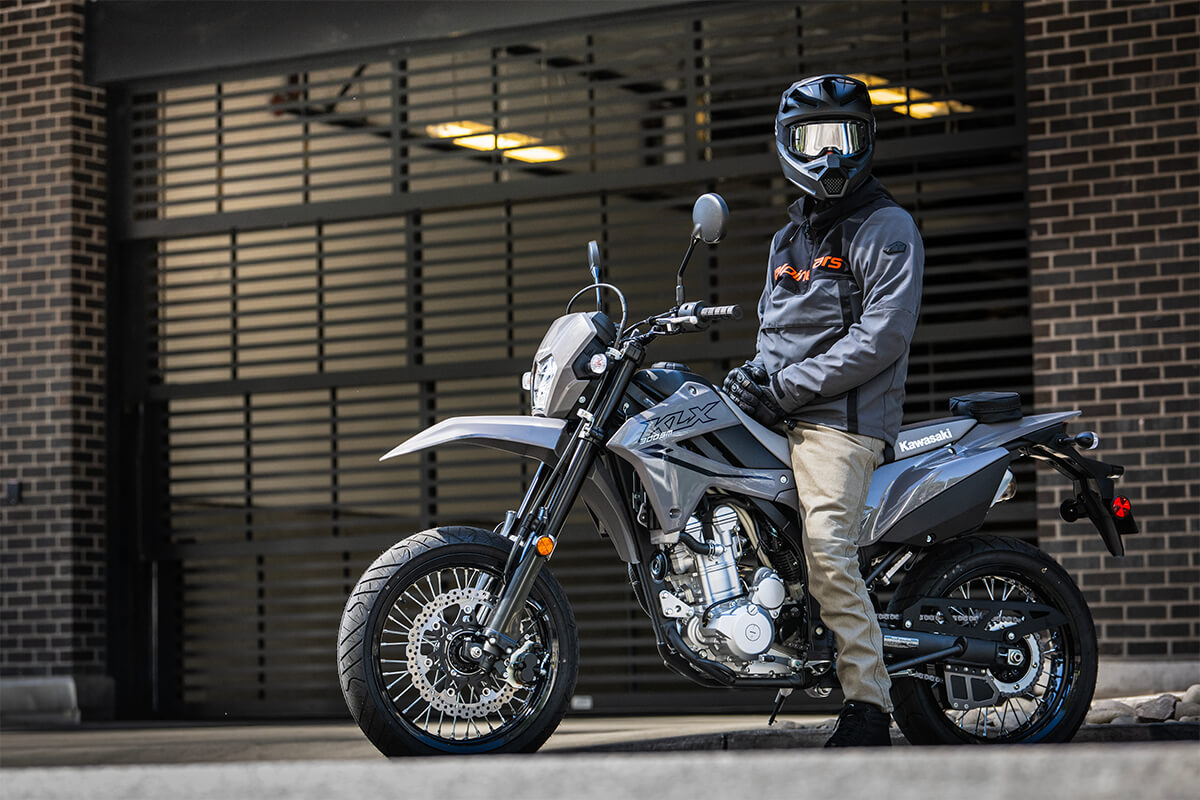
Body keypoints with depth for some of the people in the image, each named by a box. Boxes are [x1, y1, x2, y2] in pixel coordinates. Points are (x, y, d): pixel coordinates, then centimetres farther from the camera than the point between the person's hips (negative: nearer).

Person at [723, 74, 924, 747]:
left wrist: (788, 387, -15)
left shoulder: (888, 229, -2)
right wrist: (758, 372, 5)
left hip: (844, 416, -9)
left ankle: (868, 705, -20)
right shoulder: (790, 236, 24)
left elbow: (881, 336, -12)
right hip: (785, 415, 9)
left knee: (828, 553, -21)